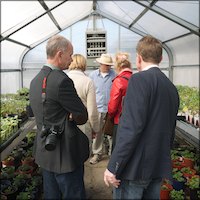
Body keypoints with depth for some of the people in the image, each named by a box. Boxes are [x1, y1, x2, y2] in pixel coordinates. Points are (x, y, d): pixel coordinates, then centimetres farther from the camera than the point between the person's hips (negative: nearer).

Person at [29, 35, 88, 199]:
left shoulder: (35, 80, 5)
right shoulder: (62, 80, -23)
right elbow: (82, 117, -18)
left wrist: (65, 117, 1)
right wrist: (70, 117, 1)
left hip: (44, 152, 9)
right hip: (63, 155, -9)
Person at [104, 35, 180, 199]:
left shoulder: (139, 79, -14)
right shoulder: (171, 87, 10)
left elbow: (132, 126, -22)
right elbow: (170, 130, 15)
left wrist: (113, 167, -18)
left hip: (135, 167, -7)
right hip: (158, 167, 8)